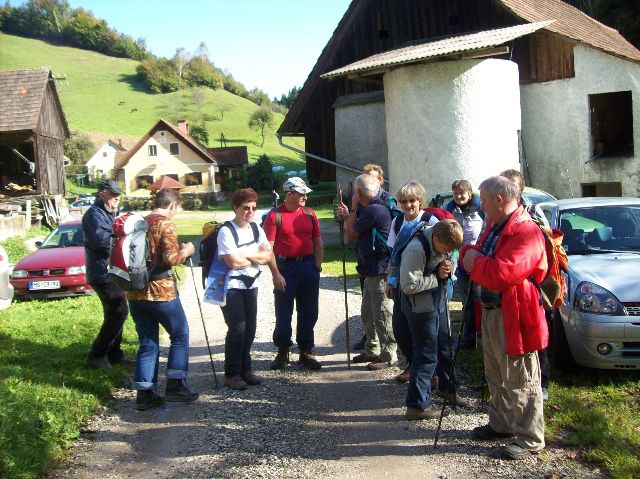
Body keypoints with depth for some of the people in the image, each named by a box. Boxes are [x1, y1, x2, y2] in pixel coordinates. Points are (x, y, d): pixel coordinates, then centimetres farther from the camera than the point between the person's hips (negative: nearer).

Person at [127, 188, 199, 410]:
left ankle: (145, 393, 11)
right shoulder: (166, 224, -9)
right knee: (180, 334, 11)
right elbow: (171, 258, -18)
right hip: (160, 291, -7)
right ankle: (175, 385, 10)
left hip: (135, 291, 7)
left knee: (147, 342, 12)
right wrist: (186, 251, 0)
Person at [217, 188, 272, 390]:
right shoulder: (226, 231, -14)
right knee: (238, 328, -10)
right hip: (231, 287, -7)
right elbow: (233, 262, -21)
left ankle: (245, 369, 21)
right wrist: (257, 258, -6)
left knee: (250, 328, 7)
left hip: (251, 285, 7)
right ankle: (232, 374, 2)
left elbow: (268, 255, 2)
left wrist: (247, 255, -14)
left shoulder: (256, 228, 8)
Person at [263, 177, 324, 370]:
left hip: (308, 266, 4)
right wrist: (276, 274, -14)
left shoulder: (309, 214, 8)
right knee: (283, 313, 3)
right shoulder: (274, 216, -6)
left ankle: (306, 352, 19)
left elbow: (318, 241, 12)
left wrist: (317, 266, 3)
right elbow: (268, 248, -10)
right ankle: (283, 352, 18)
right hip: (285, 267, -4)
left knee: (309, 313, 8)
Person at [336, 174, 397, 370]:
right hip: (370, 270, 11)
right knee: (367, 313, 19)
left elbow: (351, 234, -14)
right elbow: (353, 232, 18)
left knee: (382, 314, -2)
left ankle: (388, 356, 7)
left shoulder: (374, 210, -20)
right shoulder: (370, 209, 13)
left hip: (379, 271, -11)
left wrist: (352, 209, -4)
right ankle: (372, 350, 31)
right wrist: (346, 216, 8)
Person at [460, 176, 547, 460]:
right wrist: (470, 253, -6)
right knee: (496, 377, 23)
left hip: (514, 317, -10)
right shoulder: (493, 226, 11)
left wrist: (474, 261, -15)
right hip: (490, 312, 10)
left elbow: (502, 274, -31)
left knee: (520, 383, 1)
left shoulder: (526, 232, -22)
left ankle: (530, 439, 15)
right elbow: (475, 255, 17)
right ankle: (501, 423, 40)